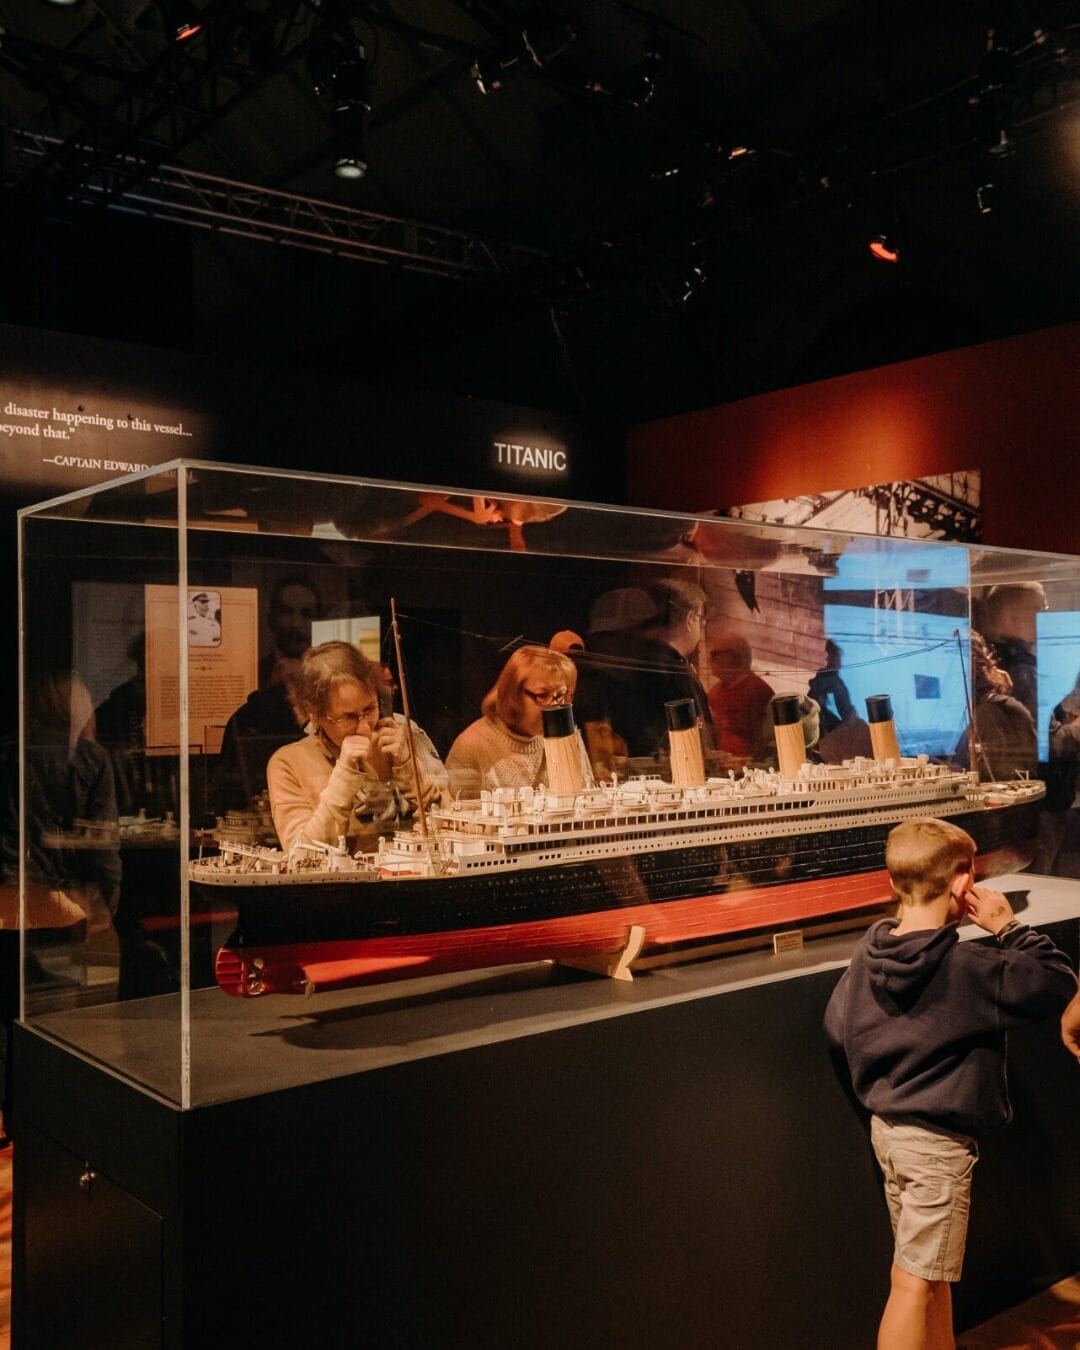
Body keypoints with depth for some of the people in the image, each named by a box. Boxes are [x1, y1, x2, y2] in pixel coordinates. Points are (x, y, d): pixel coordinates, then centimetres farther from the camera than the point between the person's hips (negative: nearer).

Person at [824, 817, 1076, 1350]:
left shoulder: (867, 955, -3)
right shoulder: (970, 969, -23)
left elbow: (837, 1026, 8)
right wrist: (1009, 926, -6)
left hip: (885, 1127, 7)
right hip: (937, 1143, -7)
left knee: (929, 1269, 22)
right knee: (915, 1285, 2)